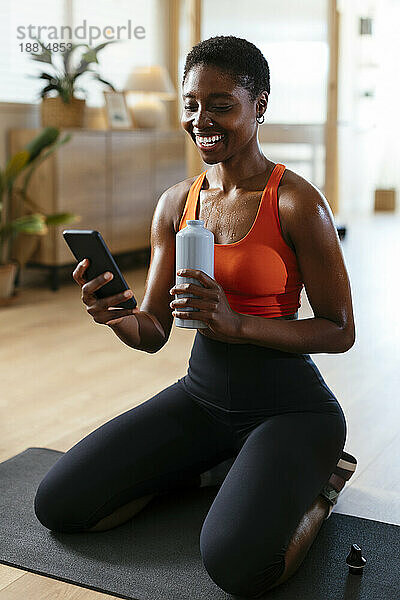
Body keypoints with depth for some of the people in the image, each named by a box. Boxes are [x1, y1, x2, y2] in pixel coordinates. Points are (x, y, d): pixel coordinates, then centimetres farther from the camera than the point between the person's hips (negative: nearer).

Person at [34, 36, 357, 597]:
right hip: (201, 395, 6)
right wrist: (115, 316, -20)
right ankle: (213, 463, 15)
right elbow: (153, 333, 4)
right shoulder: (176, 202, 3)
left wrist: (238, 324, -25)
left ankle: (320, 479, 3)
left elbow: (341, 331, -11)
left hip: (290, 405, -5)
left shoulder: (297, 202, -14)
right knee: (57, 503, -4)